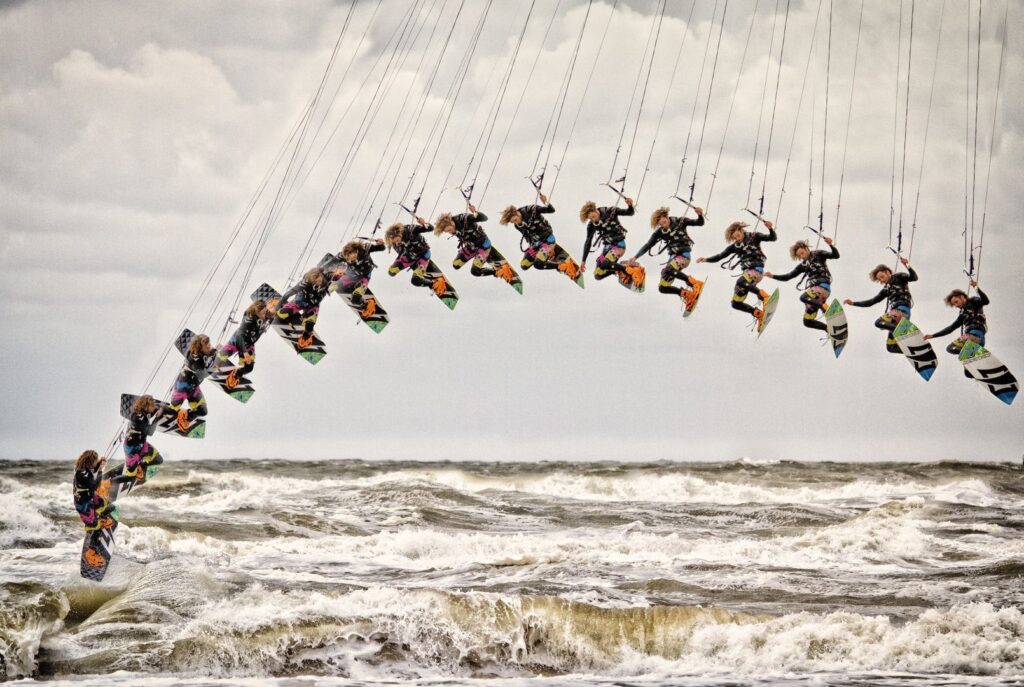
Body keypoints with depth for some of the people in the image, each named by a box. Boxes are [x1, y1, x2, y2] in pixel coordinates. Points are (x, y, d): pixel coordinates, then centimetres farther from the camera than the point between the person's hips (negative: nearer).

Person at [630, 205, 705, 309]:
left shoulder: (680, 222, -5)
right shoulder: (659, 233, 3)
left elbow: (700, 223, -5)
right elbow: (647, 246, 4)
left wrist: (700, 215, -27)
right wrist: (635, 257, -8)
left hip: (684, 256, -6)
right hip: (673, 257, 6)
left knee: (668, 270, -35)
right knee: (663, 288, -1)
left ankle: (695, 283, -26)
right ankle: (687, 294, 12)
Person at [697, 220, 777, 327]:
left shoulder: (754, 237, 2)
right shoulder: (735, 246, 15)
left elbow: (772, 238, -6)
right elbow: (720, 256, 14)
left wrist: (770, 229, -27)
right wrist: (706, 259, 0)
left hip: (757, 270, -7)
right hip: (747, 272, 7)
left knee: (740, 282, -38)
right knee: (736, 304, 2)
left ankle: (764, 296, -31)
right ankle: (759, 314, 8)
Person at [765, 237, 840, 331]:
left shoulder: (818, 255, 6)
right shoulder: (802, 265, 20)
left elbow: (835, 255, -5)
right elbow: (787, 277, 21)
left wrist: (830, 245, -22)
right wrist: (773, 276, 11)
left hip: (823, 287, -7)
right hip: (813, 289, 7)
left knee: (803, 297, -36)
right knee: (807, 322, 0)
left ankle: (826, 308, -38)